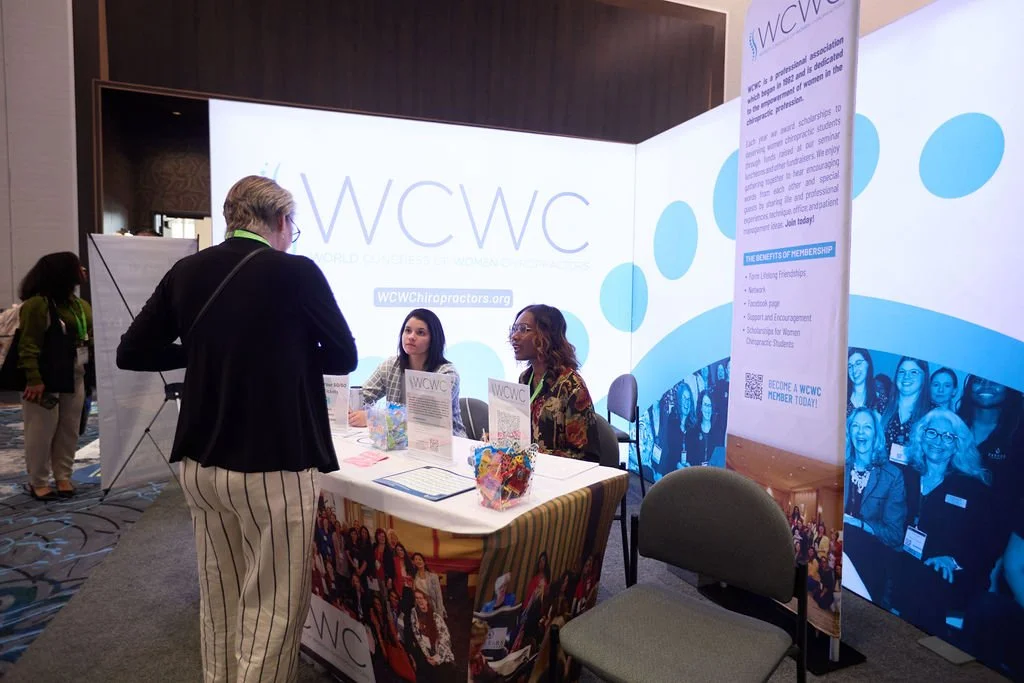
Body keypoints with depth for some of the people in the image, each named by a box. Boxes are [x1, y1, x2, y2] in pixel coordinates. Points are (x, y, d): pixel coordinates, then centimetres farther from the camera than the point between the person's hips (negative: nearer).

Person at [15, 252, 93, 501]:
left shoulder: (80, 305, 10)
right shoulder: (37, 304, -14)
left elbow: (90, 338, 16)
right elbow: (28, 346, -17)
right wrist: (34, 379, -22)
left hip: (75, 379, 8)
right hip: (46, 381, -7)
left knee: (69, 431, 13)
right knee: (41, 433, 3)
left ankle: (63, 477, 24)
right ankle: (38, 482, 16)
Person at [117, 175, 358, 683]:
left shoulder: (186, 272, 2)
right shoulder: (297, 272, -12)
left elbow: (131, 353, 8)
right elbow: (344, 358, -2)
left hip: (199, 464, 6)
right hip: (274, 468, -6)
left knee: (220, 600, 23)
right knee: (274, 609, 9)